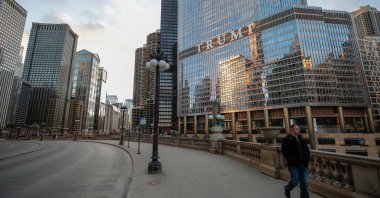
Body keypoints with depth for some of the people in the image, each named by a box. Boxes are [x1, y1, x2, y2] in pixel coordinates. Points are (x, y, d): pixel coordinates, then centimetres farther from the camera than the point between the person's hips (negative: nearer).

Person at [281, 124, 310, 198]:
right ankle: (287, 189, 26)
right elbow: (284, 151, -16)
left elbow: (307, 150, 18)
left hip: (303, 164, 6)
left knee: (304, 183, 8)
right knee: (295, 181, -3)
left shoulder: (301, 139, 9)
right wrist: (290, 160, -17)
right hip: (293, 165, -5)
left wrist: (307, 158, 7)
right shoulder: (287, 139, -10)